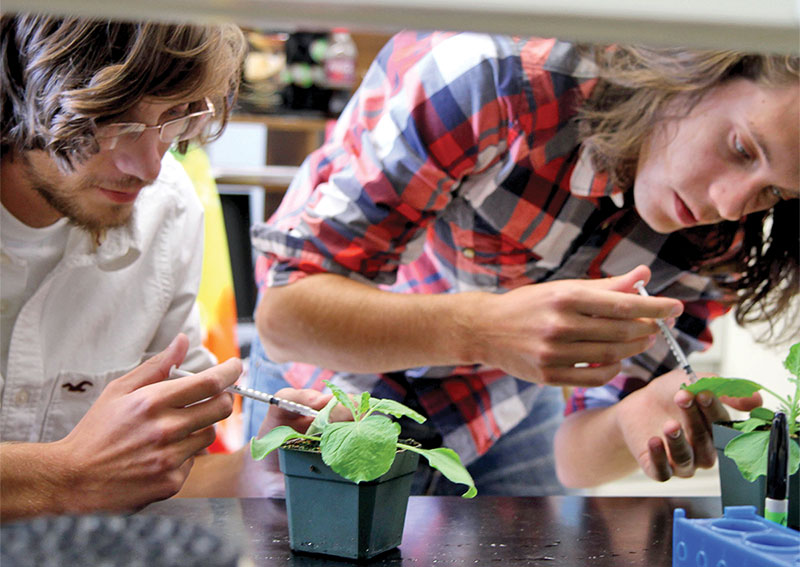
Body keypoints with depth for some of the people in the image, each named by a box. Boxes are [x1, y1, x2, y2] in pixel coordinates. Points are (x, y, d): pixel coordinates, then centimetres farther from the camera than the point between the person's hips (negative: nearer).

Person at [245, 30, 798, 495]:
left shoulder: (724, 231, -20)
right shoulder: (489, 75, -36)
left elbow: (576, 457, -15)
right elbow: (285, 312, -35)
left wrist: (640, 414, -38)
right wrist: (484, 331, -51)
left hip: (503, 410, 3)